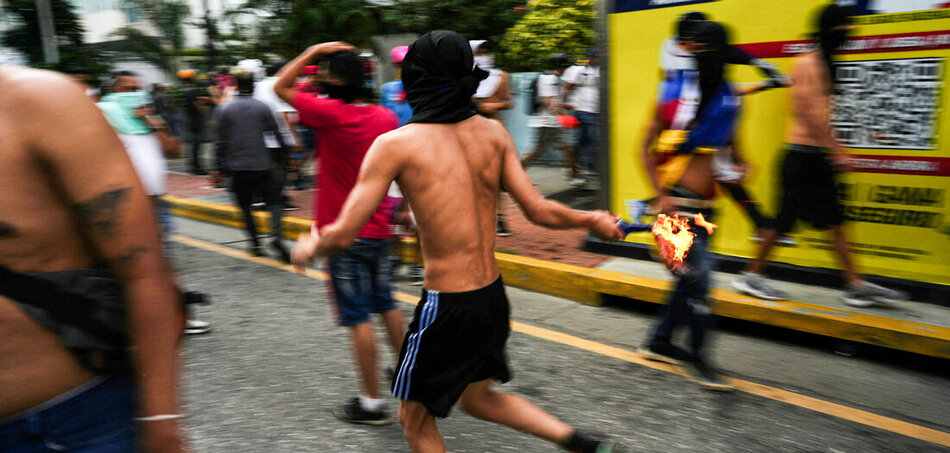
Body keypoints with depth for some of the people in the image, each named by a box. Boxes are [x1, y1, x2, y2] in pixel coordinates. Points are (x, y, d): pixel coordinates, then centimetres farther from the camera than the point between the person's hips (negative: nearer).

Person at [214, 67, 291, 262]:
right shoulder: (263, 108, 0)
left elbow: (222, 141, -1)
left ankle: (256, 243, 11)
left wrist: (219, 162, 13)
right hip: (262, 166, 0)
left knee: (245, 207, 13)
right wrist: (274, 159, 17)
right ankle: (276, 235, -18)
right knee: (273, 201, 6)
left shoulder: (224, 110, -1)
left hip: (237, 168, 1)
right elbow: (276, 136, 2)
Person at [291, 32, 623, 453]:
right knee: (477, 397, 30)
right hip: (494, 295, 6)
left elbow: (342, 235, -13)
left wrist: (308, 248, 9)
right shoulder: (493, 133, 0)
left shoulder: (395, 144, -14)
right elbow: (539, 210, 1)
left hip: (446, 307, -6)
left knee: (415, 417, 19)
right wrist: (593, 220, 19)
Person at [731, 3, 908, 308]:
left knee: (835, 221, 8)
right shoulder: (807, 63, -10)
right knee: (786, 220, -4)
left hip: (818, 157, 9)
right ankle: (751, 276, 8)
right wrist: (836, 151, -18)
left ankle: (856, 285, 12)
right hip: (803, 154, -9)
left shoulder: (826, 65, 17)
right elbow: (809, 114, -18)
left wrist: (836, 151, 20)